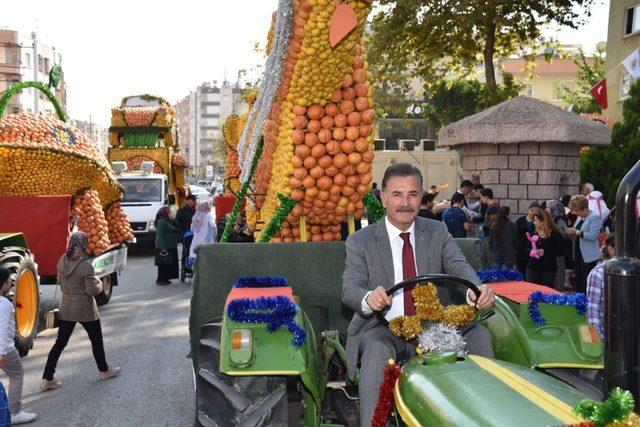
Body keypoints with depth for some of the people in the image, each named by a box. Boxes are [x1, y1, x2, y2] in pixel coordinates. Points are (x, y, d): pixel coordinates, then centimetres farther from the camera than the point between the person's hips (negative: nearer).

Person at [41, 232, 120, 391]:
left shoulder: (62, 261, -3)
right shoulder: (86, 266, -23)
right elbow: (93, 291, -19)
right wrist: (99, 283, 0)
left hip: (66, 307, 5)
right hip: (85, 308, -5)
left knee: (60, 342, 11)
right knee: (96, 339, 16)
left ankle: (47, 379, 10)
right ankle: (104, 370, 31)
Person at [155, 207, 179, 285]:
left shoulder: (168, 221, 16)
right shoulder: (161, 222, -14)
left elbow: (176, 230, 18)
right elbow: (160, 235, -20)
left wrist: (173, 220, 5)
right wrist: (163, 247, -24)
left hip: (171, 247, 10)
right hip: (164, 247, -10)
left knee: (170, 263, 12)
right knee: (164, 264, -5)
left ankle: (165, 279, 20)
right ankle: (160, 279, 2)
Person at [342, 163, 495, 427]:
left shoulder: (437, 232, 8)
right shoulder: (361, 241, 1)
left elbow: (458, 266, -7)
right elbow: (350, 289, -10)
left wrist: (477, 290, -33)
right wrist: (368, 299, -37)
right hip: (382, 328, -2)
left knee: (479, 334, -19)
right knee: (378, 351, -34)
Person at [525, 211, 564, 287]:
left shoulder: (555, 235, -4)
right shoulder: (534, 234, 9)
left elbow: (560, 251, -9)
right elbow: (527, 248, 15)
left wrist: (545, 252, -20)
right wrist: (530, 251, -9)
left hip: (548, 269, -4)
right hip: (532, 268, 4)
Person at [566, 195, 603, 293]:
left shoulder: (595, 217, -10)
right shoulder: (579, 217, 15)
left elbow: (593, 236, -20)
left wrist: (577, 232, -24)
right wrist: (571, 233, 0)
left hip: (589, 257, -8)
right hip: (578, 256, 9)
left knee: (587, 286, -9)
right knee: (578, 283, 12)